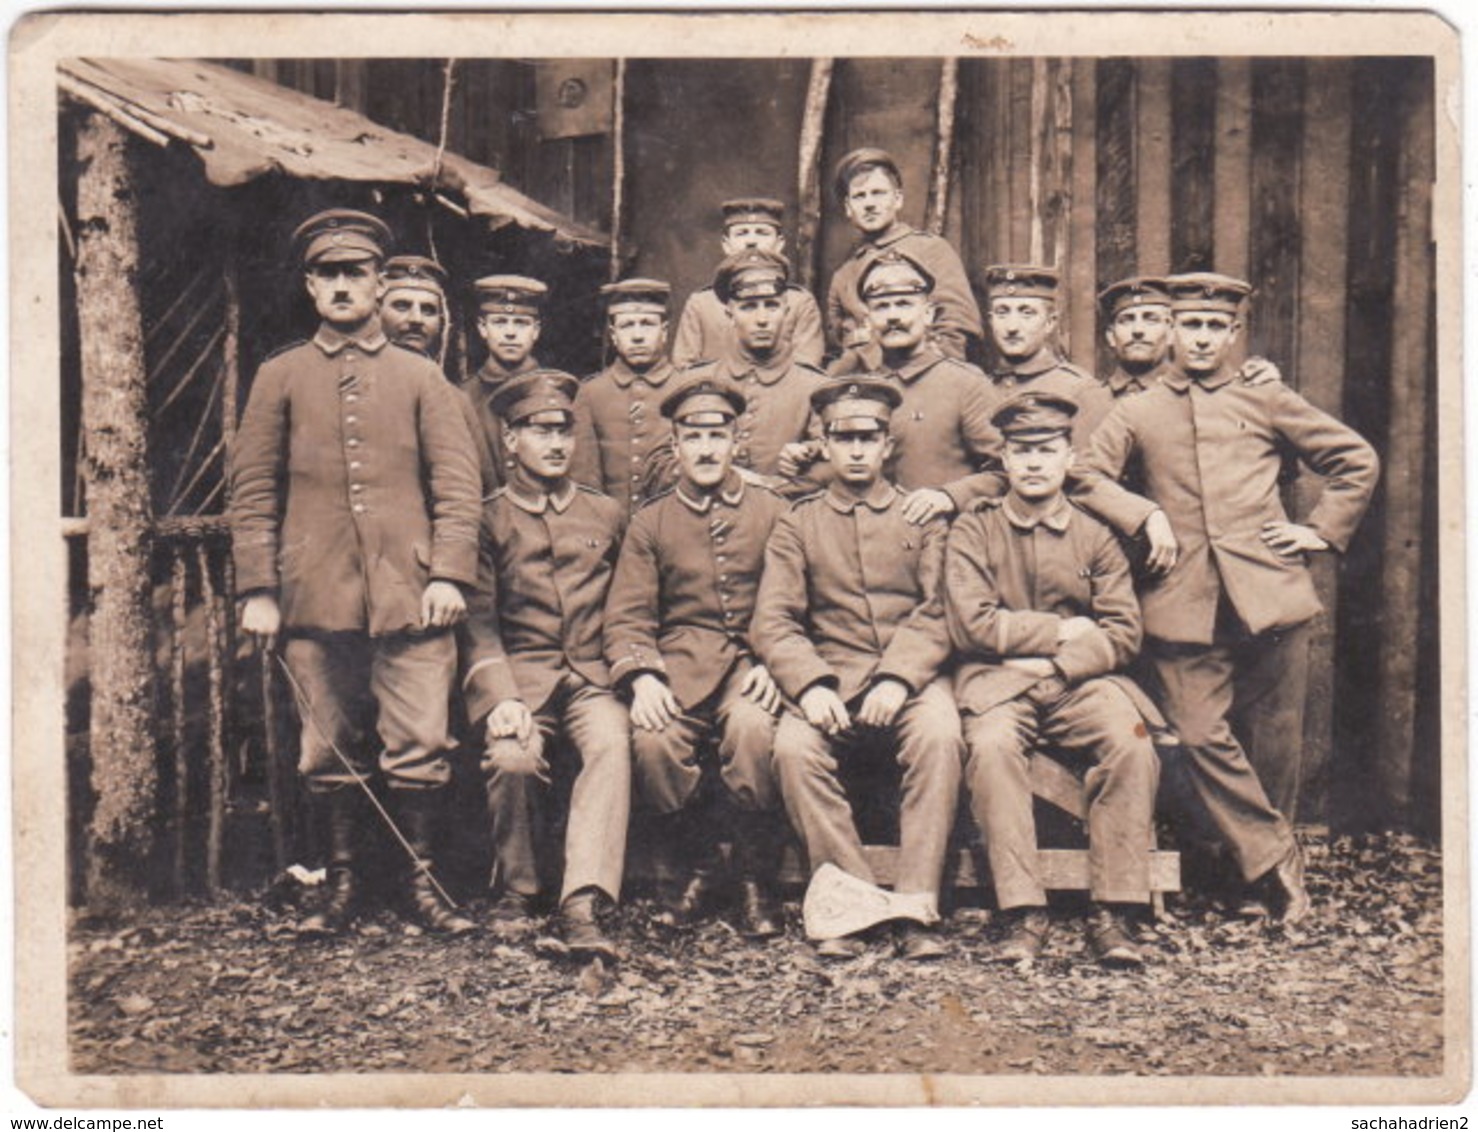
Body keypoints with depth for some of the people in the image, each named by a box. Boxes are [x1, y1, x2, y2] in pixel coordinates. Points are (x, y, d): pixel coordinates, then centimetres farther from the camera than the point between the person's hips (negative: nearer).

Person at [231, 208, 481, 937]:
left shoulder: (420, 378, 10)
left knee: (421, 747, -1)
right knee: (331, 752, 6)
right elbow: (253, 492, 7)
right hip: (316, 597, 0)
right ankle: (345, 883, 19)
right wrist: (257, 591, 0)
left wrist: (450, 575, -7)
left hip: (409, 596, 0)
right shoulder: (279, 377, 10)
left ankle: (420, 882, 12)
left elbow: (457, 482, 5)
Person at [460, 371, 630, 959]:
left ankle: (582, 906, -37)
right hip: (519, 674, -1)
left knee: (611, 742, -31)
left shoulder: (606, 514, 18)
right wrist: (500, 700, -14)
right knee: (513, 756, -31)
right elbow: (478, 622, 1)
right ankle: (516, 891, -4)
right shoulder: (487, 518, 9)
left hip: (592, 677, 2)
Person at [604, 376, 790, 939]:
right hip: (679, 664, 1)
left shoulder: (772, 512, 12)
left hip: (753, 658, -1)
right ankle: (693, 871, -4)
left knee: (751, 729, -34)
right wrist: (642, 677, -14)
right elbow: (627, 617, 6)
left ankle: (756, 880, -12)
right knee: (654, 740, -30)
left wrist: (774, 665, -12)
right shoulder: (651, 522, 13)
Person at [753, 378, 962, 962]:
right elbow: (772, 622, 3)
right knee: (794, 747, -30)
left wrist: (898, 678, -17)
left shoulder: (923, 516, 13)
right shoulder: (798, 523, 14)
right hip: (829, 677, 1)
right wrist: (810, 685, -17)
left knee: (939, 737, -33)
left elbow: (938, 614, 1)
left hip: (910, 674, 0)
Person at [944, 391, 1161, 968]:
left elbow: (1122, 633, 4)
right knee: (991, 744, -34)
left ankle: (1111, 913, -22)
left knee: (1132, 743, -29)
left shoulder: (1095, 537, 13)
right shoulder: (973, 530, 8)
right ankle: (1024, 914, -30)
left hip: (1081, 683, 2)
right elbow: (972, 626, -5)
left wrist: (1052, 662, -10)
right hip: (998, 682, -1)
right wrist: (1062, 629, -2)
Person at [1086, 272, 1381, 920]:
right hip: (1183, 605, 0)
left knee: (1273, 740, 4)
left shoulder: (1267, 402, 13)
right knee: (1201, 736, -9)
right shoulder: (1135, 415, 14)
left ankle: (1259, 853, 23)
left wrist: (1322, 530, 8)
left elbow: (1357, 461, 17)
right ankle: (1277, 862, 2)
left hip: (1268, 594, 0)